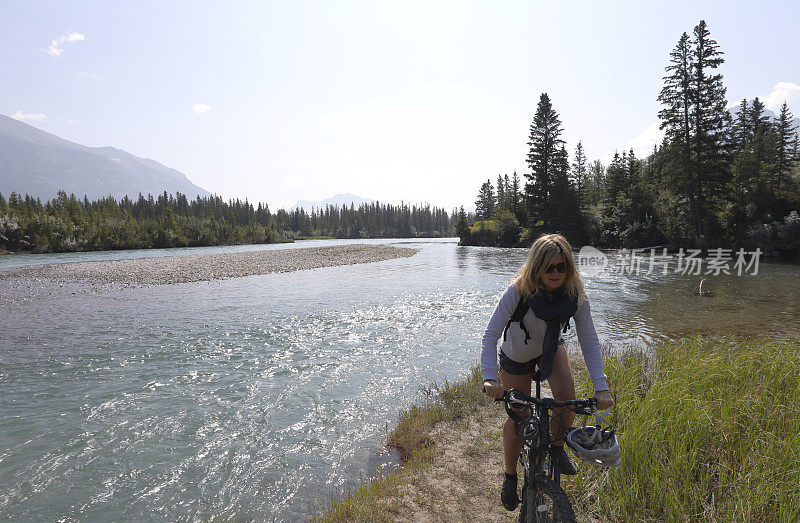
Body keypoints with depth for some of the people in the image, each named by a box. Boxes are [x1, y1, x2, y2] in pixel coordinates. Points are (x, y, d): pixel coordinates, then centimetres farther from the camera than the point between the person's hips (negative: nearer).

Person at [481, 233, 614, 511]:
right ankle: (510, 476, 29)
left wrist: (601, 387, -30)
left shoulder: (576, 295, -26)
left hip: (551, 347, 2)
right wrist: (490, 378, -49)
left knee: (567, 394, -21)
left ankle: (557, 446, 12)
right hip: (517, 355, -2)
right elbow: (490, 336, -36)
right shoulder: (518, 291, -35)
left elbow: (589, 341, -22)